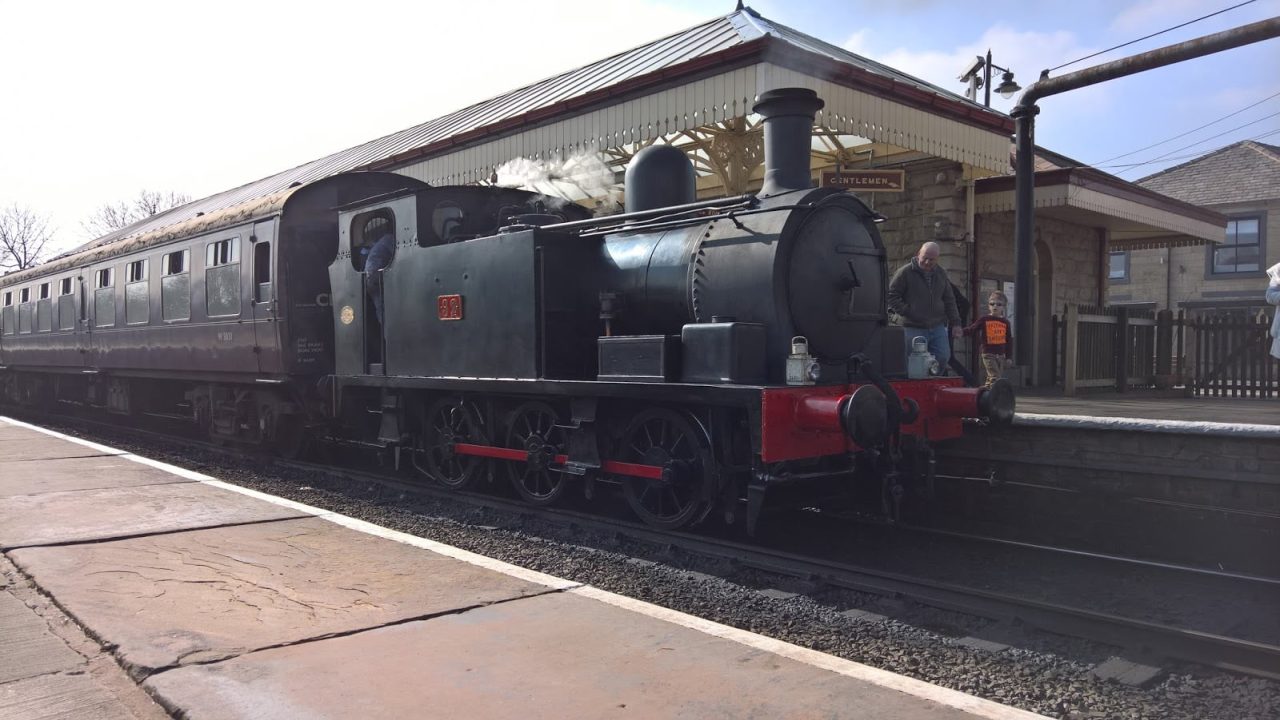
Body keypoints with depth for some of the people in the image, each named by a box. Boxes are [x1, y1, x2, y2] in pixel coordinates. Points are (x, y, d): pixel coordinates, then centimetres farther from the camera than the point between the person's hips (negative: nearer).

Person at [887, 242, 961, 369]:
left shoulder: (941, 274, 13)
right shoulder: (905, 272, -5)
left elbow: (949, 300, 18)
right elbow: (891, 295, -4)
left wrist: (955, 322, 12)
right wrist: (905, 312, -11)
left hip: (937, 326, 5)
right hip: (913, 329, -5)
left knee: (943, 358, -1)